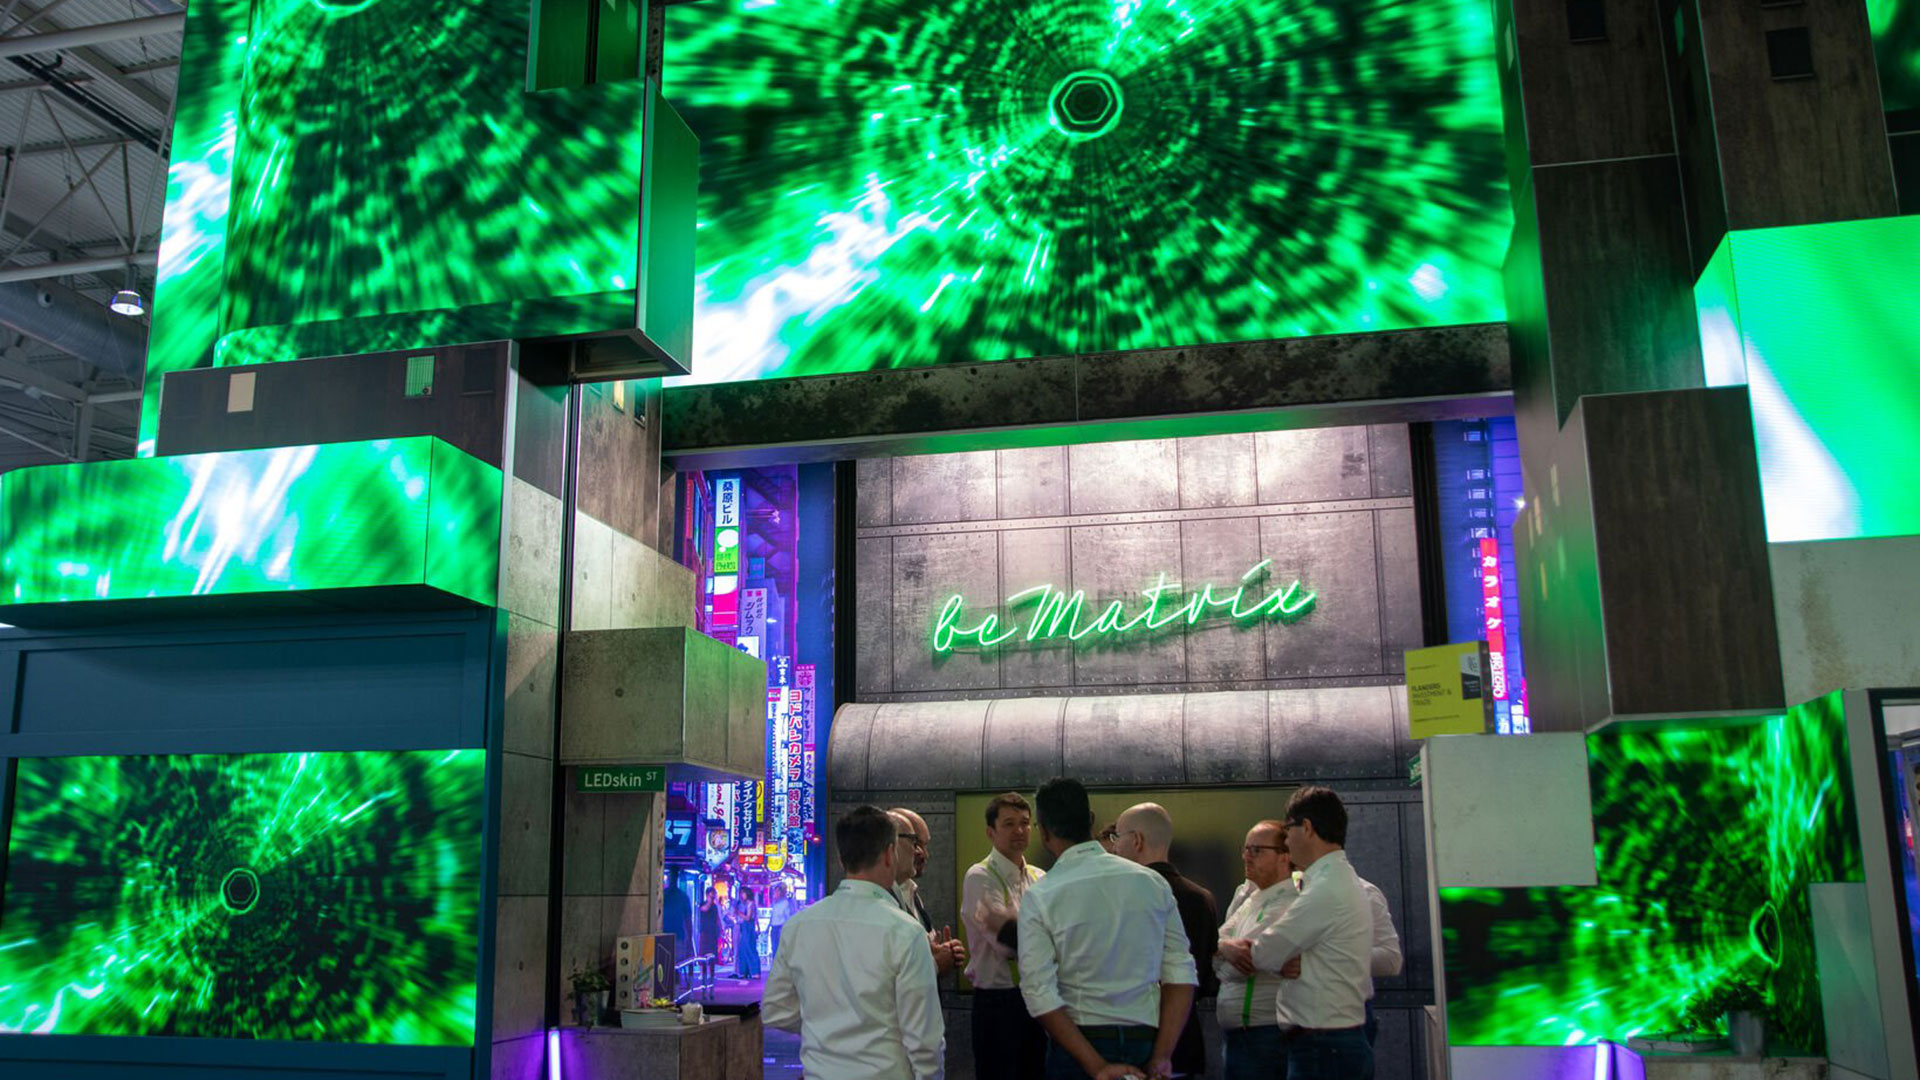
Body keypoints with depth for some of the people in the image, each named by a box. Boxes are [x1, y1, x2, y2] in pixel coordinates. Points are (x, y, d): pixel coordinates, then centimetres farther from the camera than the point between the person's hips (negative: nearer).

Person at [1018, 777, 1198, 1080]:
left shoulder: (1039, 897, -8)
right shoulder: (1153, 882, 0)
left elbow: (1040, 997, -14)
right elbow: (1182, 975, -4)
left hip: (1079, 1045, -3)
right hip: (1147, 1042, 3)